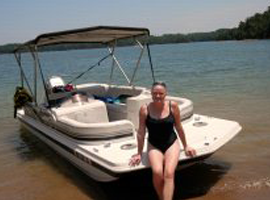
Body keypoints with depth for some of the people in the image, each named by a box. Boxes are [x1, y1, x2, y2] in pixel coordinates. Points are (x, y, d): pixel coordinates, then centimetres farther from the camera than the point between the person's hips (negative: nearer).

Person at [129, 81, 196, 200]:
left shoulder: (172, 106, -4)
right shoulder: (145, 109, -7)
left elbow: (179, 128, 9)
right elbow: (141, 133, 1)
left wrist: (185, 146, 16)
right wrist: (139, 153, 6)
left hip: (171, 144, 1)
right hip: (154, 146, 0)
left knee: (169, 174, -23)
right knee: (157, 172, -25)